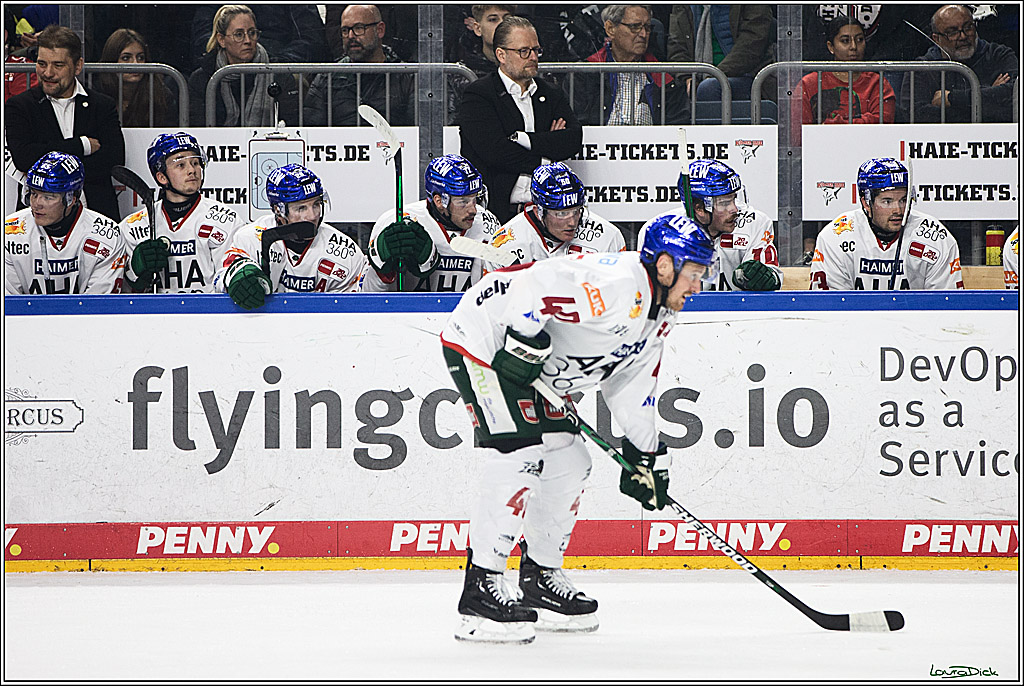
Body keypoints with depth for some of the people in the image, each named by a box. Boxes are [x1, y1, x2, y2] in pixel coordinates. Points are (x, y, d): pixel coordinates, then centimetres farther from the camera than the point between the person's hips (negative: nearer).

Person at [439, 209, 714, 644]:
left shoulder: (658, 314, 8)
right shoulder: (615, 285, -26)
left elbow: (630, 384, 16)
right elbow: (537, 282, -34)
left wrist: (647, 455, 14)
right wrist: (524, 342, -32)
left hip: (538, 373, 11)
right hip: (483, 342, -11)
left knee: (568, 460, 10)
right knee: (521, 453, -20)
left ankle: (541, 579, 23)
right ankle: (481, 589, -21)